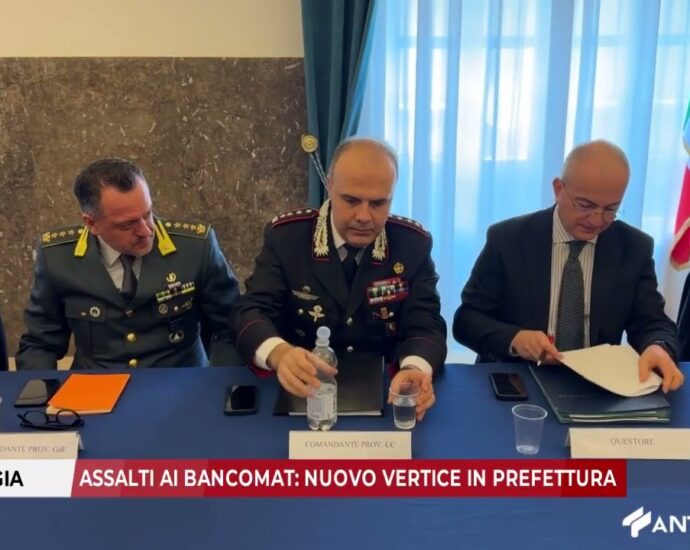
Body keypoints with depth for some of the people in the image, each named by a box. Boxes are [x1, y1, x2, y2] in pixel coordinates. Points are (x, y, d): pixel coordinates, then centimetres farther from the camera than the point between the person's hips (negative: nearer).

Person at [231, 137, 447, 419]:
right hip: (304, 392, 1)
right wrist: (280, 353, -37)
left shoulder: (413, 244, -4)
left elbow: (426, 326, -9)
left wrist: (415, 371, -33)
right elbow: (251, 312, -13)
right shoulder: (285, 236, -7)